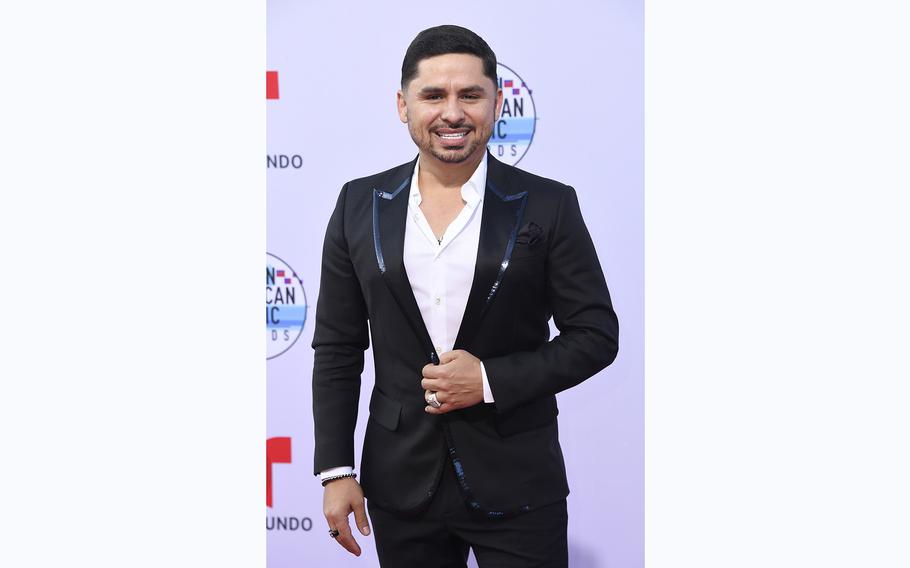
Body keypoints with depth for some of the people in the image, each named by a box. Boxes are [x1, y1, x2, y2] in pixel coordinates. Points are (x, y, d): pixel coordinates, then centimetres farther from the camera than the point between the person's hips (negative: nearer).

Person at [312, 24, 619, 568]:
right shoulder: (361, 205, 1)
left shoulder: (548, 206, -5)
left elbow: (596, 335, -3)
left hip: (517, 483, -2)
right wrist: (335, 471, 0)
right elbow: (337, 350, 4)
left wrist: (491, 380, -15)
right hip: (401, 484, 2)